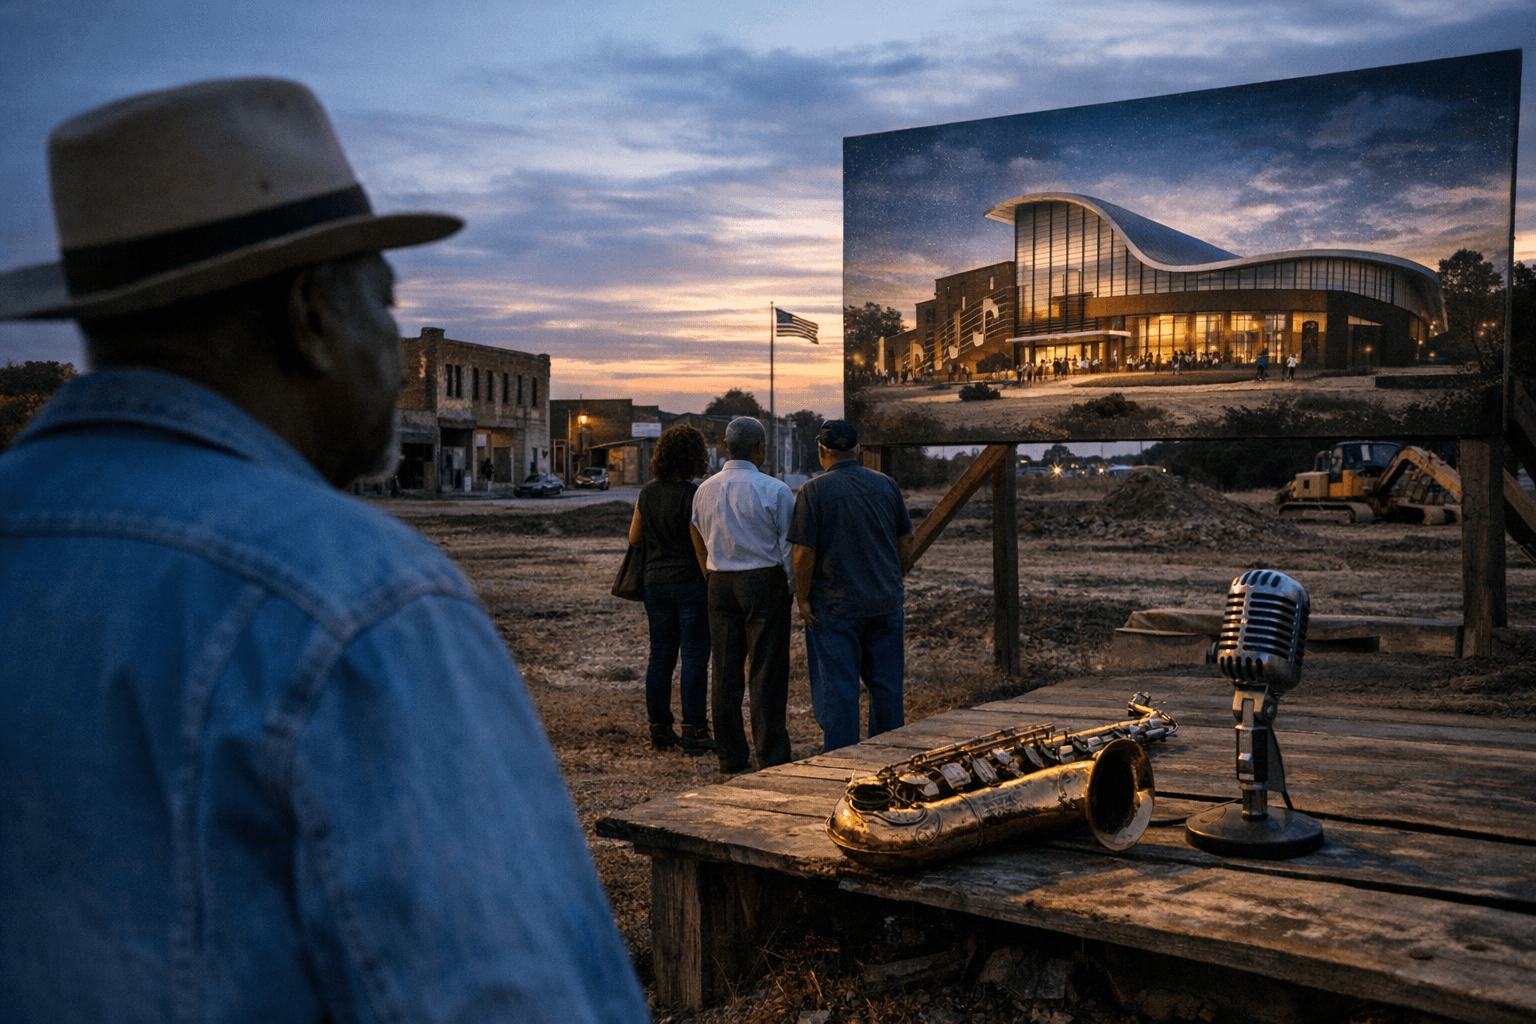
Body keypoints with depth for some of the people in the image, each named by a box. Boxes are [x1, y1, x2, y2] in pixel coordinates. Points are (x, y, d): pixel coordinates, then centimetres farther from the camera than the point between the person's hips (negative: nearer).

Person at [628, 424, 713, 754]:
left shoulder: (647, 493, 5)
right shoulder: (693, 495, -14)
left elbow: (634, 538, 14)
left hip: (655, 582, 6)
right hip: (690, 581, -6)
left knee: (660, 656, 11)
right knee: (694, 657, -1)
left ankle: (659, 730, 16)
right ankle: (693, 732, 0)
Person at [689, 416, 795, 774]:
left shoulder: (704, 490, 5)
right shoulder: (774, 490, -10)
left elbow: (700, 546, 12)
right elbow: (790, 547, -7)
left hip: (720, 584, 5)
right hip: (764, 582, -5)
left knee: (724, 670, 8)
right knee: (766, 671, -1)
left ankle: (731, 758, 15)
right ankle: (771, 759, 1)